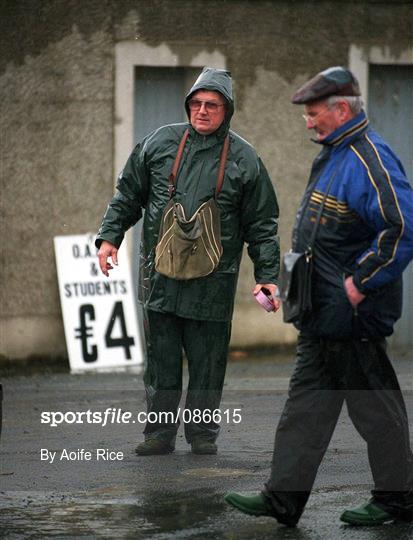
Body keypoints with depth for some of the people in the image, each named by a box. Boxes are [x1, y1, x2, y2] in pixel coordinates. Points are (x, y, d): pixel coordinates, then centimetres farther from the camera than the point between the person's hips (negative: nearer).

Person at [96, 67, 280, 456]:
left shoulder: (243, 159, 3)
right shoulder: (160, 143, 7)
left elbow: (261, 224, 6)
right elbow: (128, 194, 16)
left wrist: (266, 276, 2)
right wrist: (109, 236, 6)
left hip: (212, 283, -1)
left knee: (207, 361, 2)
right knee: (161, 358, 4)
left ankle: (203, 432, 14)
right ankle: (160, 431, 12)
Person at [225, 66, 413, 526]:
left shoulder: (368, 160, -19)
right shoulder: (333, 155, 14)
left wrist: (361, 283, -24)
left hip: (352, 317, -10)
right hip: (323, 316, 10)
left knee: (374, 406, 1)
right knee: (307, 404, 10)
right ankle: (283, 498, 14)